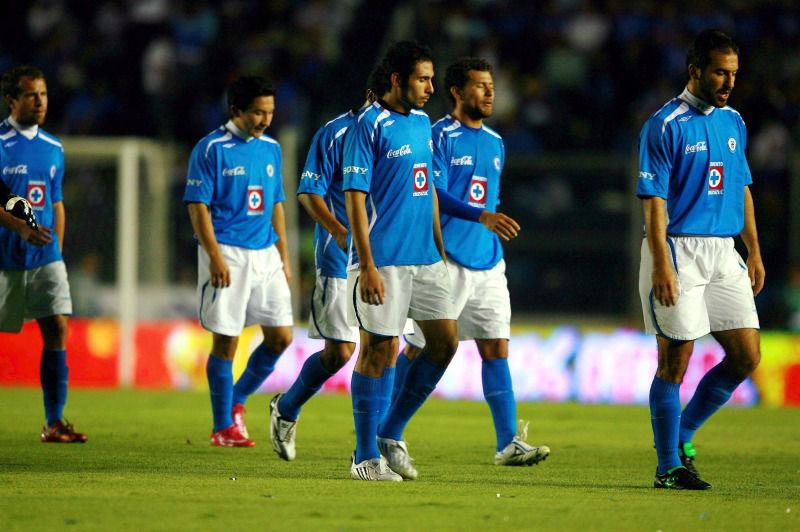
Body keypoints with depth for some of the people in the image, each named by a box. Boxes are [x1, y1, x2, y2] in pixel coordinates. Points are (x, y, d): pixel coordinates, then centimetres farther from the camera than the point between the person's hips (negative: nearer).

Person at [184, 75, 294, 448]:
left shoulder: (271, 148, 13)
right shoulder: (212, 149, -7)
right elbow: (197, 206, -10)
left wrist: (284, 257, 15)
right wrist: (216, 257, -17)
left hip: (265, 254, 6)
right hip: (228, 254, -6)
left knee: (281, 336, 2)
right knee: (226, 341, -3)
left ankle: (237, 400, 21)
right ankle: (223, 427, 5)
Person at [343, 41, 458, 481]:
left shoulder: (422, 123, 14)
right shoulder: (370, 126, -10)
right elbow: (355, 197, -13)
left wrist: (441, 248, 19)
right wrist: (367, 268, -18)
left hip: (425, 259, 8)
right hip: (384, 261, -8)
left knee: (444, 342, 5)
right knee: (380, 350, -4)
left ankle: (391, 434, 17)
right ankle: (366, 456, 4)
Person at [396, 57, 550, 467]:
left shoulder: (494, 143, 15)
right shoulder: (439, 137, -8)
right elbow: (435, 195, -18)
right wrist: (482, 217, -29)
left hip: (487, 260, 6)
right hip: (445, 259, -6)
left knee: (496, 348, -1)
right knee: (420, 349, 0)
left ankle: (508, 443, -4)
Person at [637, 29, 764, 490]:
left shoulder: (733, 122, 13)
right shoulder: (666, 125, -8)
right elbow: (654, 199, -12)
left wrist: (754, 252, 17)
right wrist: (661, 263, -19)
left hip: (724, 254, 7)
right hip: (679, 249, -7)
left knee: (747, 356, 2)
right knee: (676, 360, -4)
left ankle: (682, 435, 18)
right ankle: (668, 466, 3)